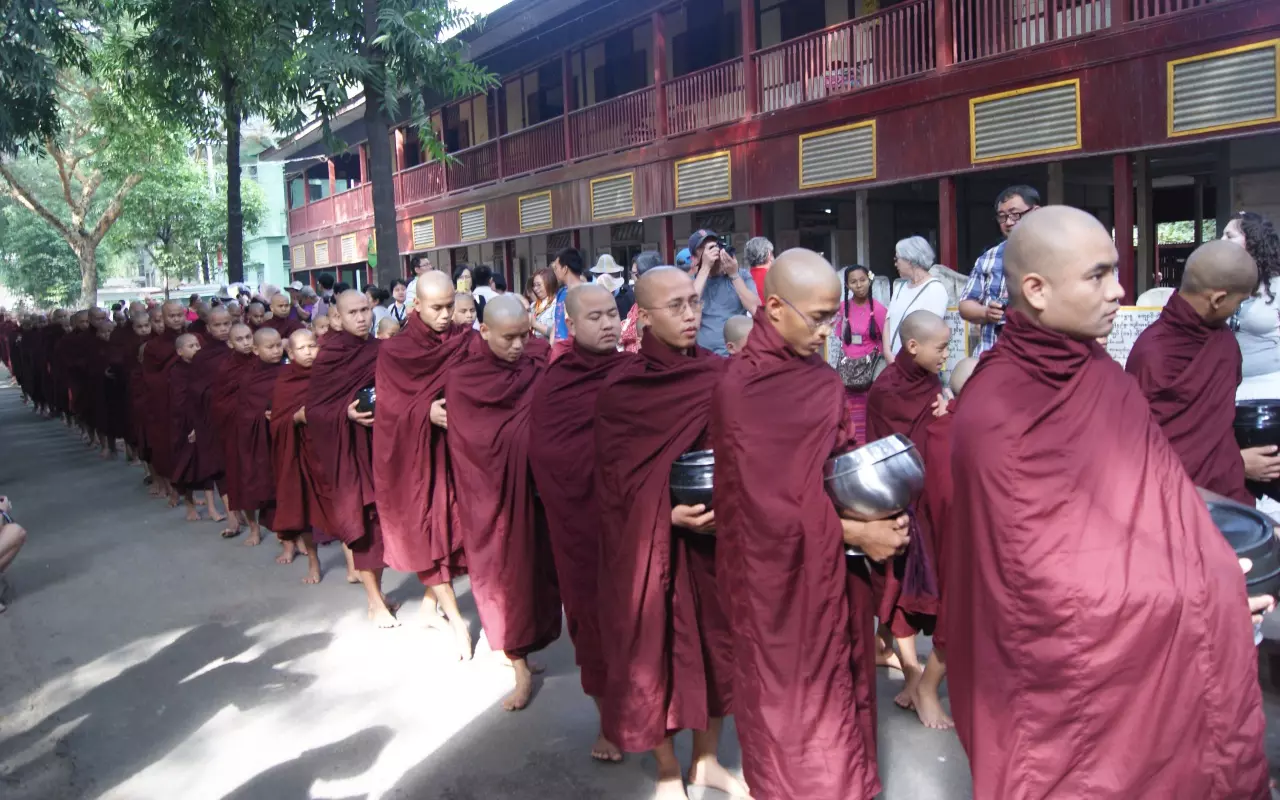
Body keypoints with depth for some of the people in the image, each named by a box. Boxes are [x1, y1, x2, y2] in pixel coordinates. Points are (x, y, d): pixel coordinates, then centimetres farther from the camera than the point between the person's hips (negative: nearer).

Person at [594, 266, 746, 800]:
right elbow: (617, 485, -11)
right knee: (656, 648, 8)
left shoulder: (722, 376, 0)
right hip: (652, 542, -3)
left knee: (717, 640, 13)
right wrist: (671, 512, -26)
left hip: (718, 533, 4)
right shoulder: (620, 393, -10)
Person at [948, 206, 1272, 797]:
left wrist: (1208, 571, -8)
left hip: (1142, 644, 7)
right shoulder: (995, 413, -24)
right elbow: (1042, 578, -21)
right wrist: (1191, 594, -14)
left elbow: (1147, 495, 7)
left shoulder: (1101, 375, 0)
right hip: (1064, 668, -7)